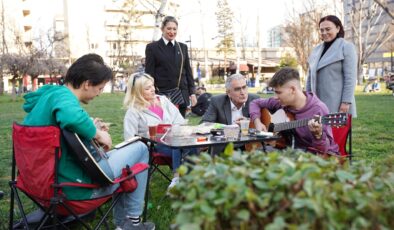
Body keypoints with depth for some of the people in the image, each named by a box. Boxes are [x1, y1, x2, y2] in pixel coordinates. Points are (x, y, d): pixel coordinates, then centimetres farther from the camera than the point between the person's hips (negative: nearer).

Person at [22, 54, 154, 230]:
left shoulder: (50, 93, 8)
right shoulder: (62, 95, -20)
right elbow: (73, 118, -44)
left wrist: (91, 130, 11)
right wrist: (97, 134, -24)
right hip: (75, 187, -10)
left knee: (118, 154, 29)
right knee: (140, 148, 1)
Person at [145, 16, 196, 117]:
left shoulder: (183, 47, 14)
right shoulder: (152, 47, 3)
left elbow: (188, 71, 15)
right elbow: (149, 73, 0)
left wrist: (192, 92, 8)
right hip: (162, 95, -3)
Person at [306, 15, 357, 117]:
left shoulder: (346, 47, -1)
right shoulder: (316, 50, 15)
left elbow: (350, 77, -9)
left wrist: (346, 102, -15)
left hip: (337, 105, -5)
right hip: (317, 105, 5)